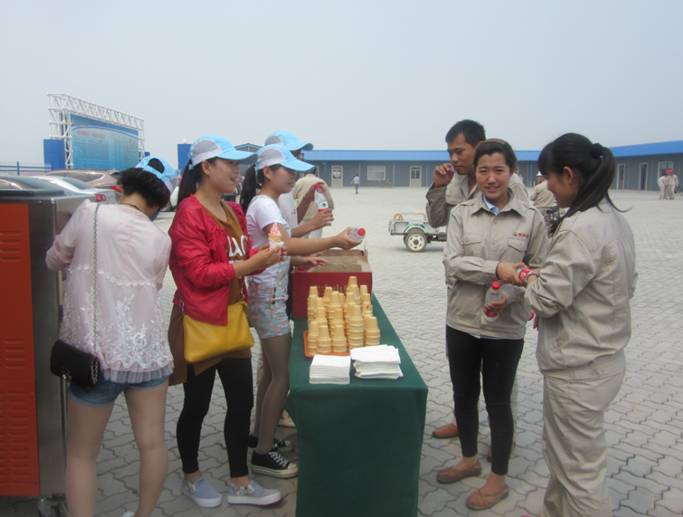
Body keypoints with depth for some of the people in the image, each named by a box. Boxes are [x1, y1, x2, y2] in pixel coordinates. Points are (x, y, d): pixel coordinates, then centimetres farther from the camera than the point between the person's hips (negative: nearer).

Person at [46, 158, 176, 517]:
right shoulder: (160, 240, 1)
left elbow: (54, 261, 8)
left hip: (96, 353, -2)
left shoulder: (89, 212, -6)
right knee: (152, 444, 16)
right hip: (147, 352, 2)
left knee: (82, 454, 15)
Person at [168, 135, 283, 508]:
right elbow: (199, 273, -21)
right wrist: (251, 264, -24)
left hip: (233, 318, 8)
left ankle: (239, 483, 27)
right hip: (200, 323, -7)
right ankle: (191, 478, 34)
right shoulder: (189, 214, -16)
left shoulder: (233, 212, 8)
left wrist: (267, 255, -4)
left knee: (242, 401, 11)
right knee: (197, 405, 10)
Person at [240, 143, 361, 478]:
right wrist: (334, 241, -34)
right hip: (268, 297, -10)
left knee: (272, 369, 19)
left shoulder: (265, 203, 14)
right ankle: (263, 453, 7)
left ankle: (259, 434, 33)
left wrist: (301, 260, 5)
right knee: (283, 375, -4)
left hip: (271, 295, 10)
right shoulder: (264, 205, -17)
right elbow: (286, 244, -32)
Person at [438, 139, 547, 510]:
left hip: (506, 326, -3)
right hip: (462, 321, 3)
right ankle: (469, 459, 41)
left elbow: (539, 270, -3)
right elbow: (452, 263, -10)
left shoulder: (531, 217, -4)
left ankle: (498, 479, 30)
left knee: (498, 401, 10)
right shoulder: (461, 214, 0)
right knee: (463, 394, 17)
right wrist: (497, 269, -24)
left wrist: (509, 296, -19)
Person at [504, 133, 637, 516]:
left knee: (581, 473, 8)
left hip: (578, 369, -9)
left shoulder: (579, 229, -24)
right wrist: (547, 278, 9)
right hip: (605, 357, 9)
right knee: (563, 456, 25)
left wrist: (526, 278, -1)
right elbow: (626, 286, 15)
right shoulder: (617, 221, 5)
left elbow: (547, 297, -22)